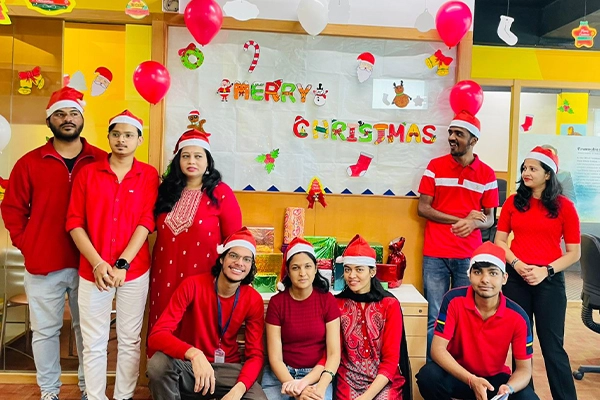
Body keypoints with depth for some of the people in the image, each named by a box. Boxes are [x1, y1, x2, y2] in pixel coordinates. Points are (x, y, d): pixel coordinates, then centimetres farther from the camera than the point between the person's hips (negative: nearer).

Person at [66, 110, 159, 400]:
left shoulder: (149, 175, 1)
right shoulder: (87, 173, 3)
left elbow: (146, 222, -5)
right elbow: (74, 223, -1)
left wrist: (122, 264, -13)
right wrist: (97, 263, -12)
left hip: (135, 270, 0)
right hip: (93, 270, 1)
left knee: (129, 340, 11)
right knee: (94, 343, 9)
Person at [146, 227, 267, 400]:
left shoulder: (254, 300, -9)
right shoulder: (192, 285, -17)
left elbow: (256, 354, -8)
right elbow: (157, 335, -25)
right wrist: (194, 354, -44)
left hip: (226, 368, 1)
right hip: (188, 364, -1)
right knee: (159, 363, -33)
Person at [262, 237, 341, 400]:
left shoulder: (327, 300, -3)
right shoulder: (276, 302, -4)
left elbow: (334, 353, -6)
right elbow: (275, 357, -7)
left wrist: (322, 386, -22)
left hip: (317, 374, -1)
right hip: (281, 374, 1)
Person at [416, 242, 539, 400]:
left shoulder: (517, 316, -16)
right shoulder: (454, 300, -20)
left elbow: (524, 369, -9)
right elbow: (438, 349, -21)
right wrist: (471, 380, -34)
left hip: (495, 378, 1)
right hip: (458, 375, -1)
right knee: (428, 376, -32)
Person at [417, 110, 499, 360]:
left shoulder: (487, 174, 5)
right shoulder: (435, 166, 2)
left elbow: (489, 219, 8)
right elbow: (423, 208, -1)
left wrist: (473, 223, -15)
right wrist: (460, 219, -10)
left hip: (470, 256, 1)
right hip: (435, 254, -1)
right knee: (435, 318, 3)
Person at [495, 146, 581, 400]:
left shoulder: (564, 206, -1)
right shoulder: (513, 202, 5)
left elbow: (574, 253, 0)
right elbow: (500, 240, 6)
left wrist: (546, 270, -13)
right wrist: (516, 263, -10)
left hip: (549, 280, -2)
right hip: (516, 277, 2)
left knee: (552, 345, 0)